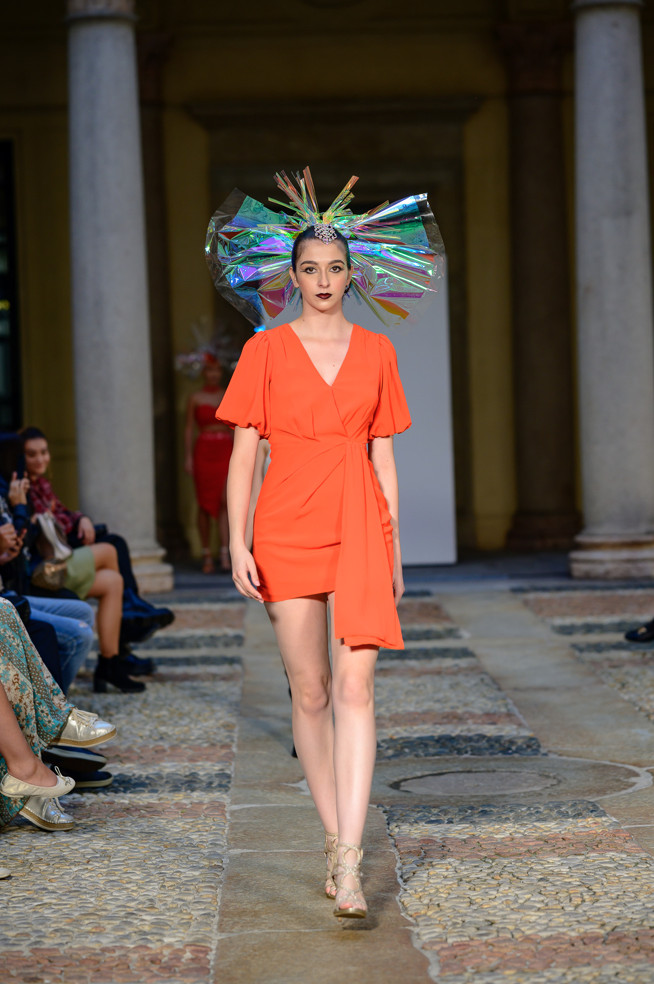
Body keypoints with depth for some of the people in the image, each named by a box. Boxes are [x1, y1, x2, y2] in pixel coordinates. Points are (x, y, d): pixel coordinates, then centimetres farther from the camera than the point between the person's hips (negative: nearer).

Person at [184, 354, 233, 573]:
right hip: (203, 450, -1)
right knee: (205, 504, 1)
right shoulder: (195, 398, 4)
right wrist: (188, 456, -4)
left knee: (225, 501, -10)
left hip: (225, 451, 1)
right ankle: (207, 556, 8)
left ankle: (225, 555, -15)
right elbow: (188, 429, 3)